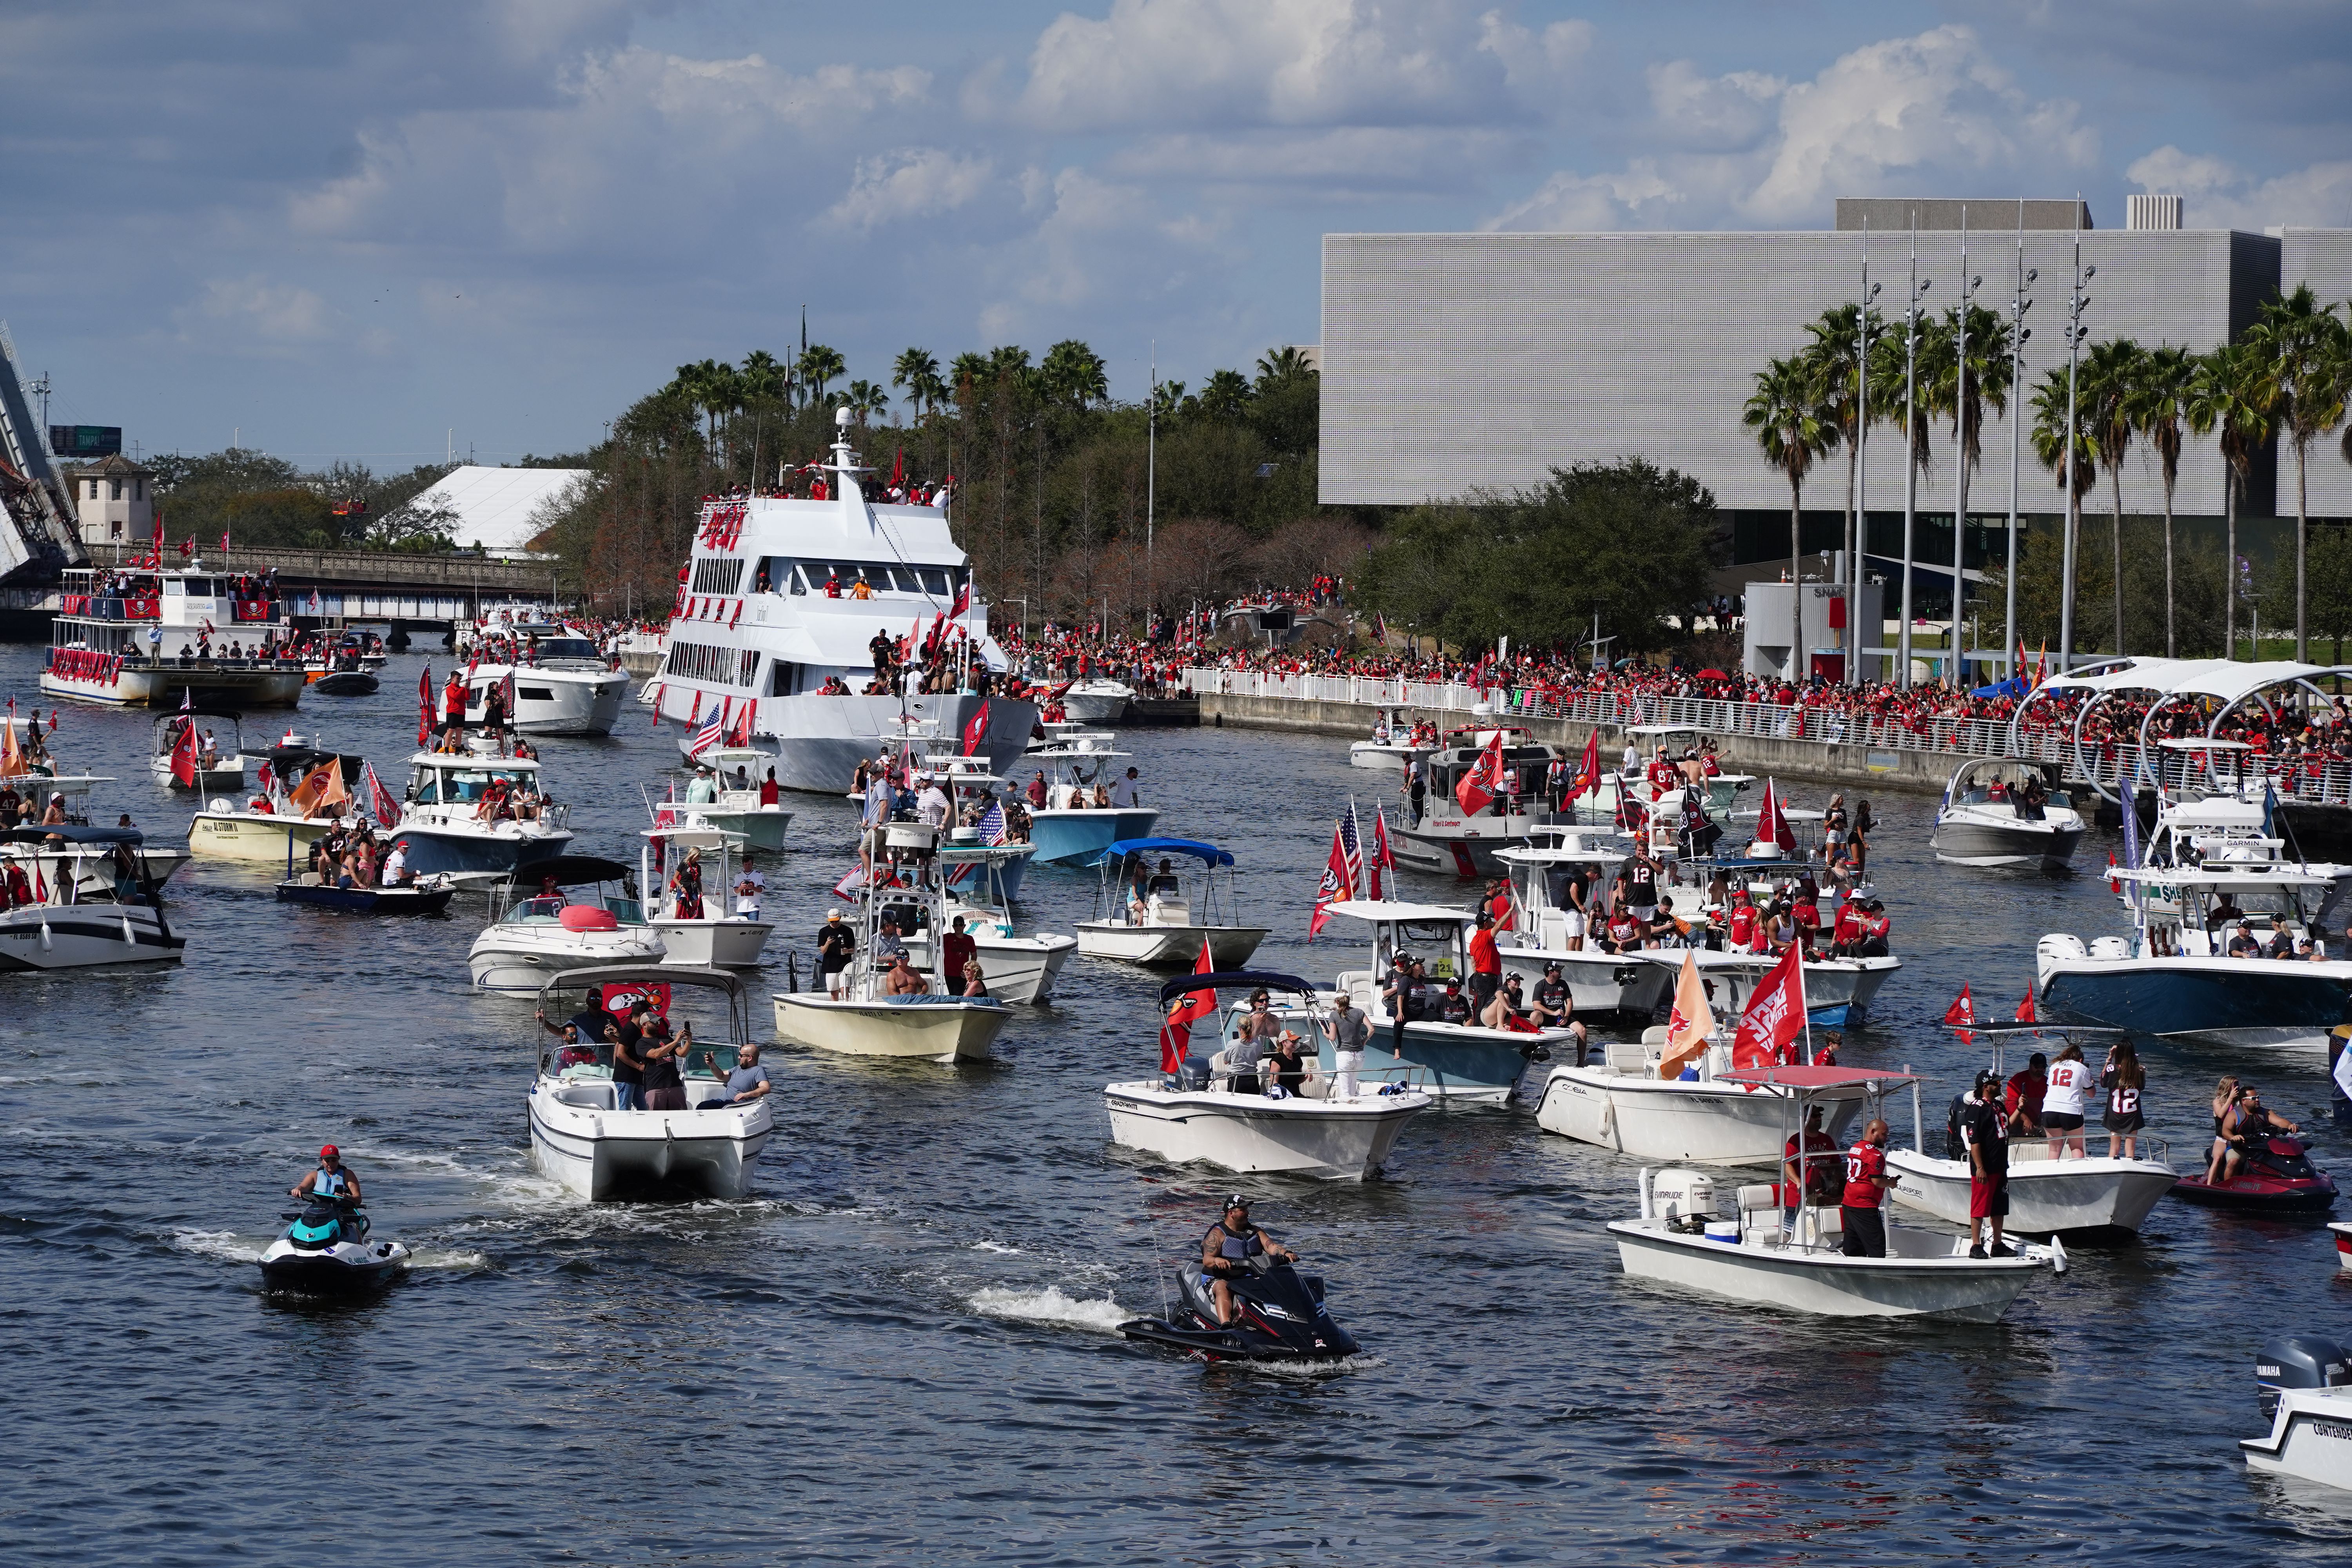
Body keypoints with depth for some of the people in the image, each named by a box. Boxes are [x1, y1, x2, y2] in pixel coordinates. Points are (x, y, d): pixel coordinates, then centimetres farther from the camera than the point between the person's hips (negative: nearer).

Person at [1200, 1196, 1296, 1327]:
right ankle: (1225, 1325, -60)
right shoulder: (1218, 1234, -2)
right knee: (1223, 1289, -39)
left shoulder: (1255, 1232, 16)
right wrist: (1217, 1261, -39)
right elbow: (1207, 1260, -14)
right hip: (1219, 1279, -5)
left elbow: (1271, 1246, 1)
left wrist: (1286, 1253, -21)